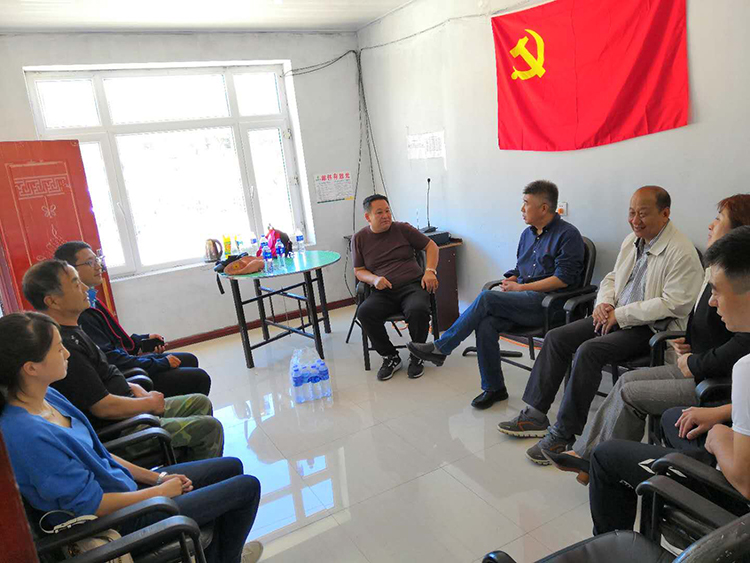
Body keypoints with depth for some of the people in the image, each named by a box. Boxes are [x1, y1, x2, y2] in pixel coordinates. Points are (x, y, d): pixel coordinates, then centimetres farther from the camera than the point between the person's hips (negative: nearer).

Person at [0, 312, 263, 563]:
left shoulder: (47, 396, -5)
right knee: (246, 487, 1)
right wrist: (161, 491, -12)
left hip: (122, 484, 8)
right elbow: (92, 504, -25)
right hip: (119, 519, -8)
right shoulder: (27, 434, -33)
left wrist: (156, 477, 4)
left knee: (231, 467, 18)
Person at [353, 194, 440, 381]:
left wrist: (430, 271, -4)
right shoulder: (360, 238, 11)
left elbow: (431, 246, 12)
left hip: (412, 286, -1)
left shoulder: (402, 229, 7)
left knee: (418, 310, -34)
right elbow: (359, 271, 14)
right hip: (384, 292, 2)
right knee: (364, 312, -28)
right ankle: (390, 357, -7)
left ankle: (416, 357, -6)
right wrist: (374, 279, -8)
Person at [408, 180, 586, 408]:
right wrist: (510, 280, 3)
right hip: (523, 300, 7)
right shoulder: (528, 233, 20)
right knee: (486, 324, -23)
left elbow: (563, 278, -12)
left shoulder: (568, 235, -4)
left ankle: (440, 348, -15)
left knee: (486, 298, -25)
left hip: (547, 301, -6)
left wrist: (520, 287, -12)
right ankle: (493, 388, -10)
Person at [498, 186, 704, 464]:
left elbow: (674, 304, -22)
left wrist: (620, 314, -20)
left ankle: (564, 433, -18)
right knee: (556, 337, -6)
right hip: (615, 317, 9)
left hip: (651, 327, -8)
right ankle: (536, 415, -1)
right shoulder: (632, 240, 12)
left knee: (588, 350, -29)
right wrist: (603, 303, -1)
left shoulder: (681, 251, -14)